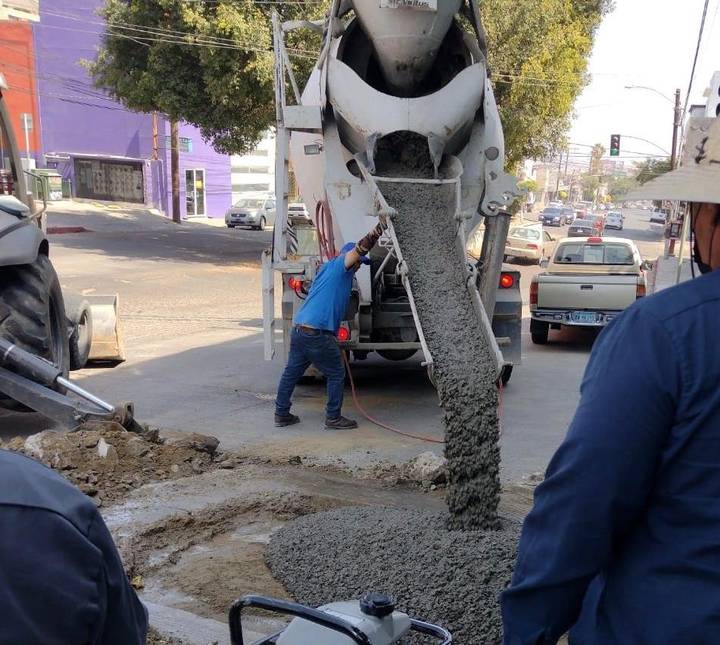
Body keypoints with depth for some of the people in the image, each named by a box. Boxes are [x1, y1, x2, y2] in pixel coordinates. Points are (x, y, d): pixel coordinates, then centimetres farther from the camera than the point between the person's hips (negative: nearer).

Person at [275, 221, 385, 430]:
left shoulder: (327, 268, 23)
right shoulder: (339, 266, -2)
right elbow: (360, 248, -13)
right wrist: (379, 228, -14)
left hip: (298, 329, 9)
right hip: (317, 334, -9)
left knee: (291, 372, 15)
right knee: (336, 374, 5)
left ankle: (281, 413, 23)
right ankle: (333, 418, 10)